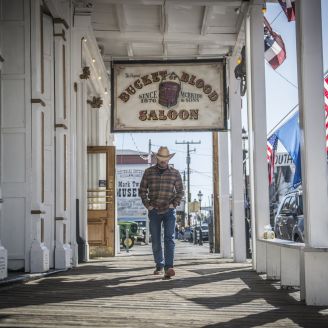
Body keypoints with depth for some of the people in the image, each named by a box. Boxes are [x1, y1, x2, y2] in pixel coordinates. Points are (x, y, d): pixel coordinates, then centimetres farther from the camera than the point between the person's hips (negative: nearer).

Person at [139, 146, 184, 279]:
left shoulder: (175, 173, 3)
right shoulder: (149, 172, 3)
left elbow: (180, 191, 9)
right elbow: (142, 190, 8)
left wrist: (174, 204, -3)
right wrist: (147, 205, -1)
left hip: (169, 211, -1)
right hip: (154, 211, 1)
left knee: (169, 238, -14)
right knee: (156, 240, 8)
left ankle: (168, 268, -22)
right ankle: (159, 266, 22)